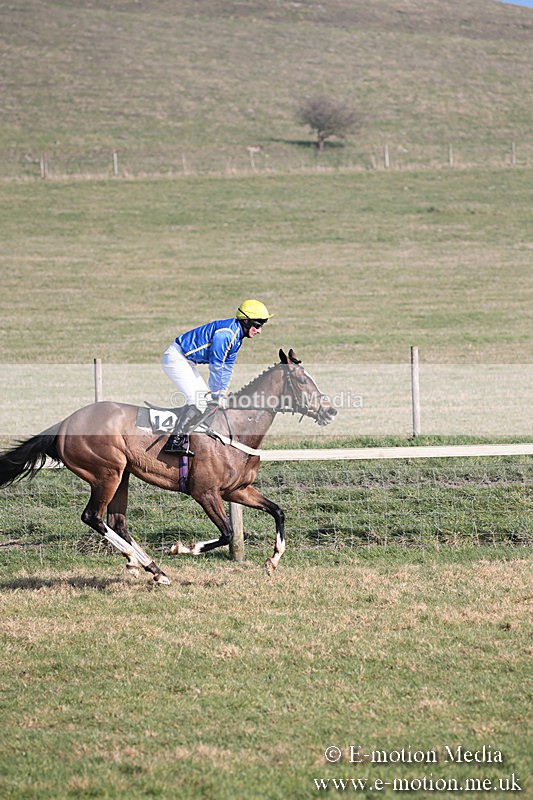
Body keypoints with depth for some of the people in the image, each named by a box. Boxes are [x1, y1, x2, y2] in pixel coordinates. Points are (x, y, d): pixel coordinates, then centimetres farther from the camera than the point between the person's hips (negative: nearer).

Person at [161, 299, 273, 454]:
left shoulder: (236, 336, 10)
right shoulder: (226, 332, -23)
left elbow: (227, 366, 15)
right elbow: (215, 366, -21)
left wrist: (221, 395, 11)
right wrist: (215, 395, -12)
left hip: (186, 362, 11)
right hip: (176, 358, -11)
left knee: (205, 398, 11)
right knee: (198, 402, -18)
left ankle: (181, 438, 14)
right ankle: (174, 441, -14)